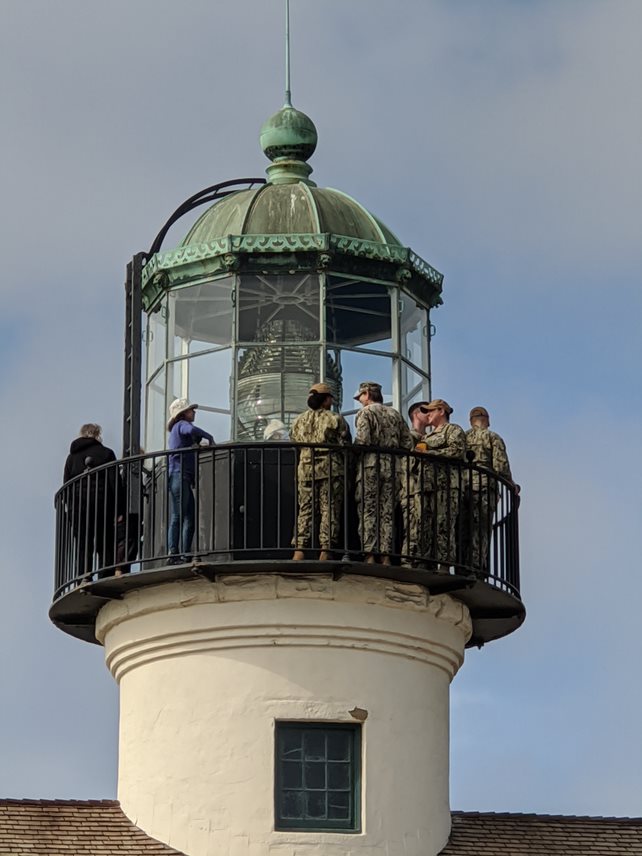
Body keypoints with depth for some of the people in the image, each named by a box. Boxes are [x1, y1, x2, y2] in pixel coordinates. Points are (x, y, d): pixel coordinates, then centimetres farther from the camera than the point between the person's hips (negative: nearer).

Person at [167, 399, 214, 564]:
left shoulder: (179, 429, 28)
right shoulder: (182, 425, -1)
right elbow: (192, 430, -24)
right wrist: (209, 437, -12)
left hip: (185, 478, 10)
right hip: (179, 475, -10)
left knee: (190, 517, 6)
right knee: (178, 516, -15)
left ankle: (185, 553, 1)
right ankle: (173, 553, -21)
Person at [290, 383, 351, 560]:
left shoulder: (299, 420, 14)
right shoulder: (335, 419, 1)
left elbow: (294, 443, 16)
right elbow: (345, 445, -1)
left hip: (305, 467, 4)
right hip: (330, 467, -4)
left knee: (305, 509, 5)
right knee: (330, 509, -2)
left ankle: (299, 550, -6)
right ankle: (325, 550, -8)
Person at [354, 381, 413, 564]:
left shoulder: (365, 413, -1)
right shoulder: (395, 414, 17)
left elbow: (362, 441, -15)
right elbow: (408, 444, 11)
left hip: (371, 465, -5)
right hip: (393, 467, 5)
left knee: (368, 512, -5)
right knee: (387, 513, 6)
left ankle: (370, 556, -13)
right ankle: (386, 556, 1)